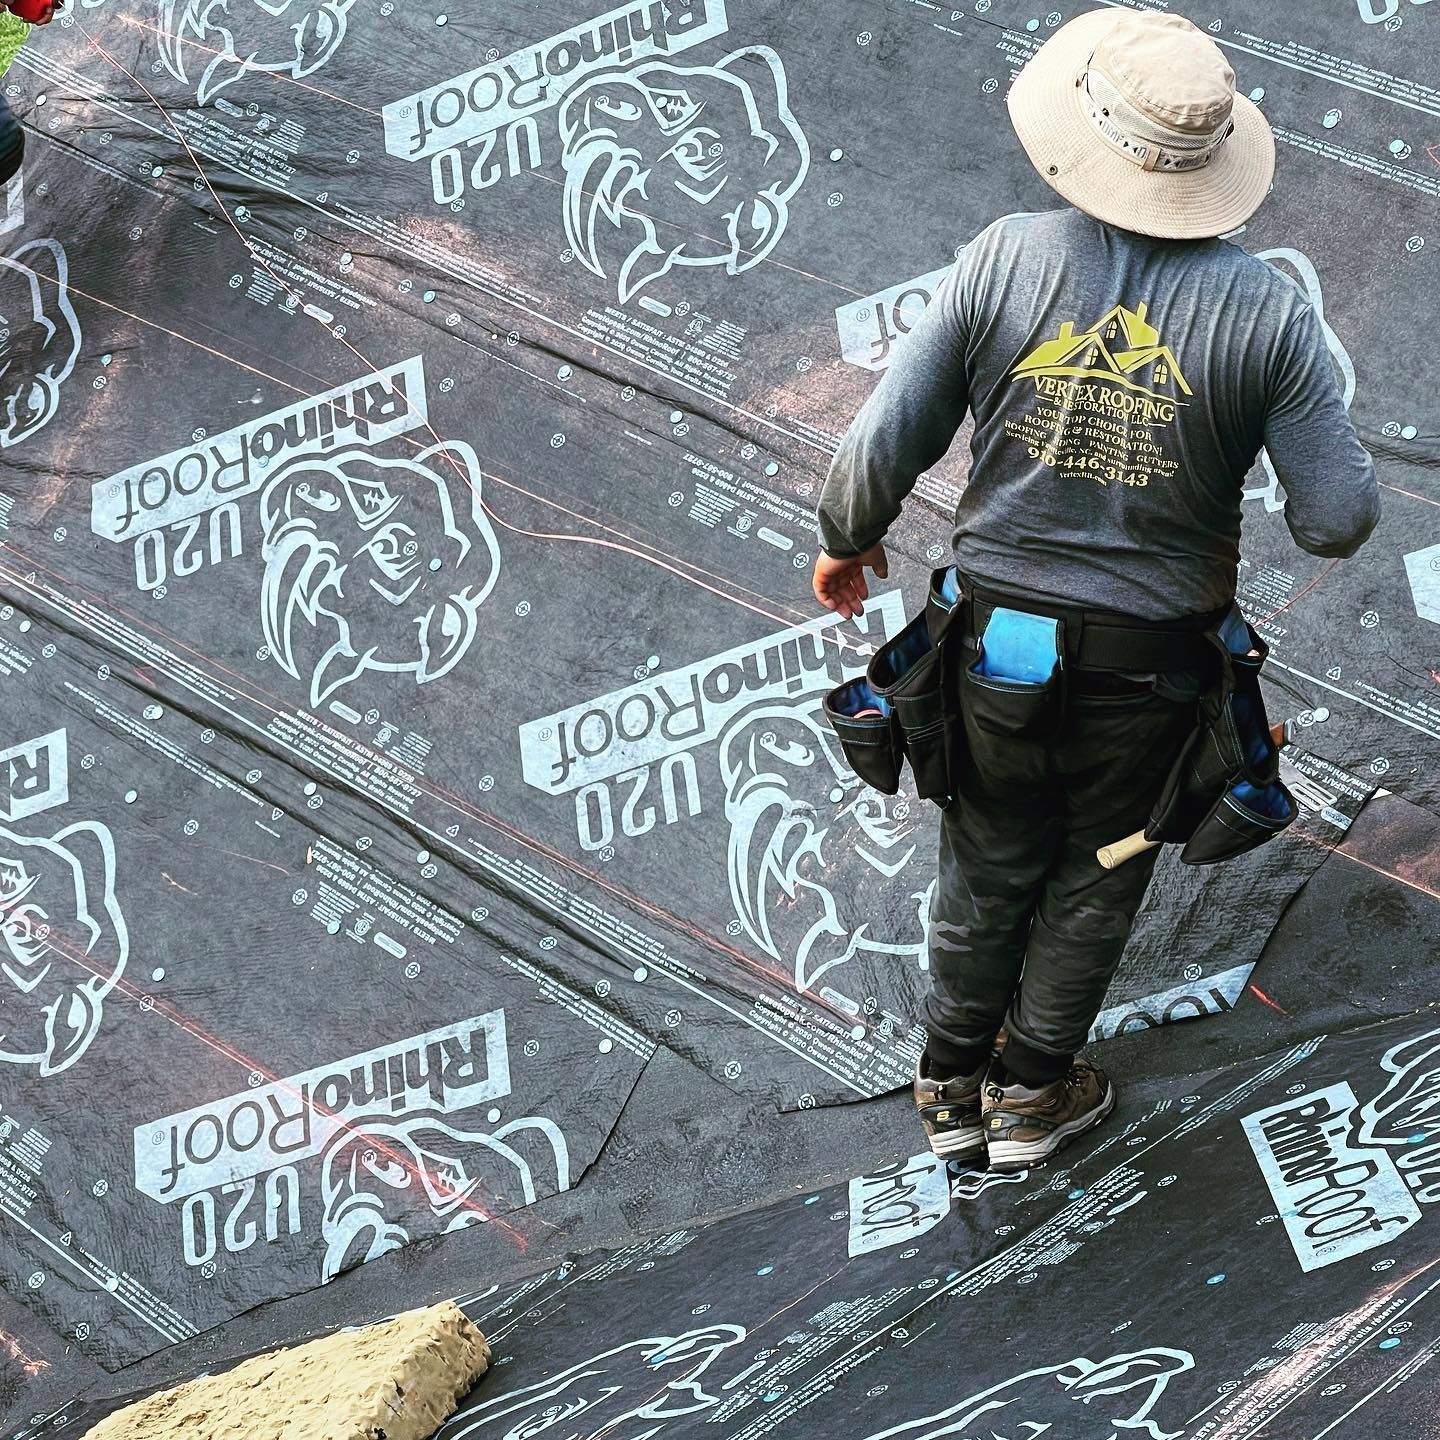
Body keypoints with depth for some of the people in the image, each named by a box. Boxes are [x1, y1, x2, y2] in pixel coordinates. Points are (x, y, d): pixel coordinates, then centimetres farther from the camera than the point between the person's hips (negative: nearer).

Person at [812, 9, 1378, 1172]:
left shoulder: (1005, 260, -16)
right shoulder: (1266, 311, -17)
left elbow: (884, 450, -13)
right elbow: (1338, 520, -15)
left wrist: (847, 543, 8)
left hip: (1000, 632, 1)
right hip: (1152, 660, -1)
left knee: (989, 859, 23)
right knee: (1094, 874, 22)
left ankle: (954, 1083, 37)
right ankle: (1032, 1094, 37)